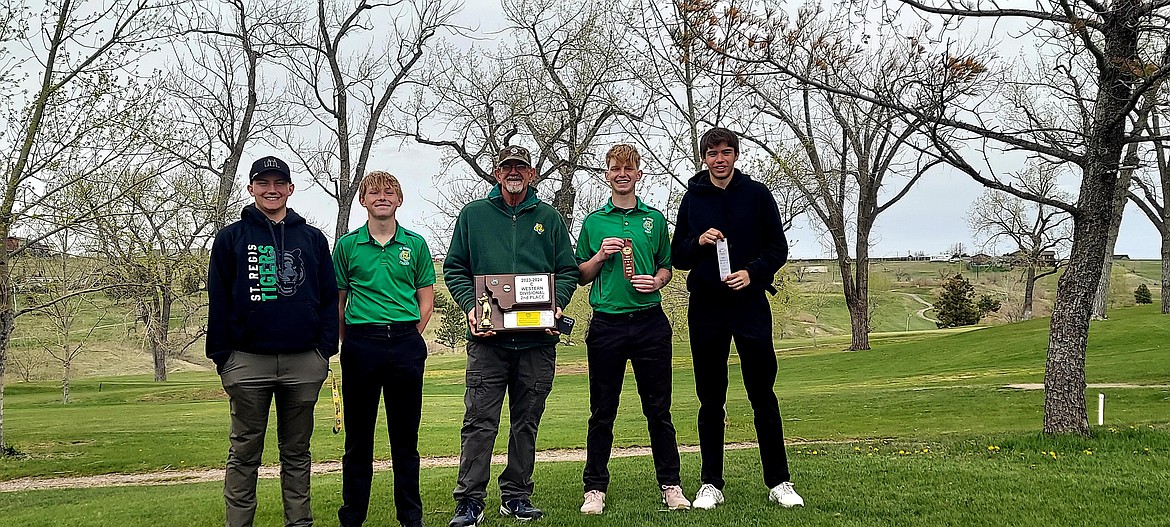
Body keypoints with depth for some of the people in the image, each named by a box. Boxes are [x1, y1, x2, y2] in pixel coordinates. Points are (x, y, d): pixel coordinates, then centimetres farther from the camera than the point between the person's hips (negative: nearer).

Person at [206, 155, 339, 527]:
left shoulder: (313, 239, 11)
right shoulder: (231, 238, 7)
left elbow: (329, 297, 10)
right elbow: (218, 301, 4)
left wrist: (326, 348, 1)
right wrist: (221, 355, -2)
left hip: (304, 362, 1)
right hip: (248, 362, -1)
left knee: (297, 451, 10)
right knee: (245, 453, 5)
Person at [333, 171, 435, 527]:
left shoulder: (415, 244, 8)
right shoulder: (347, 244, 6)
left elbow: (426, 298, 10)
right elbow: (337, 301, 8)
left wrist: (410, 337, 1)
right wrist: (348, 342, 2)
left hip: (406, 342, 1)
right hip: (360, 344, -1)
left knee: (405, 434, 7)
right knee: (358, 436, 5)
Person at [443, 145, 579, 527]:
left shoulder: (549, 217, 12)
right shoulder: (473, 214, 9)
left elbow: (568, 270, 13)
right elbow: (454, 268, 8)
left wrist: (555, 304, -5)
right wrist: (470, 306, -7)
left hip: (537, 338, 2)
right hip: (488, 337, -2)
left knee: (527, 422, 8)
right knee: (480, 420, -6)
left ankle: (516, 495, 18)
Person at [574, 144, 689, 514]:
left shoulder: (654, 219, 11)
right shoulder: (593, 222, 9)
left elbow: (666, 267, 17)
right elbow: (581, 276, 11)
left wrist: (656, 281, -4)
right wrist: (601, 255, -7)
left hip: (650, 321, 1)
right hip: (607, 323, -1)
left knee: (658, 409, 5)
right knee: (602, 412, 4)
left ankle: (670, 484, 14)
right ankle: (595, 488, 12)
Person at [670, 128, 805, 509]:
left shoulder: (757, 194, 4)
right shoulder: (692, 199, 8)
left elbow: (778, 248, 5)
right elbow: (677, 257, 9)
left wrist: (753, 272, -12)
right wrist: (698, 242, -11)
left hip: (750, 305, -1)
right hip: (706, 309, 1)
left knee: (763, 396, 2)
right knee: (710, 399, 6)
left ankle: (779, 482, 10)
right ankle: (710, 484, 13)